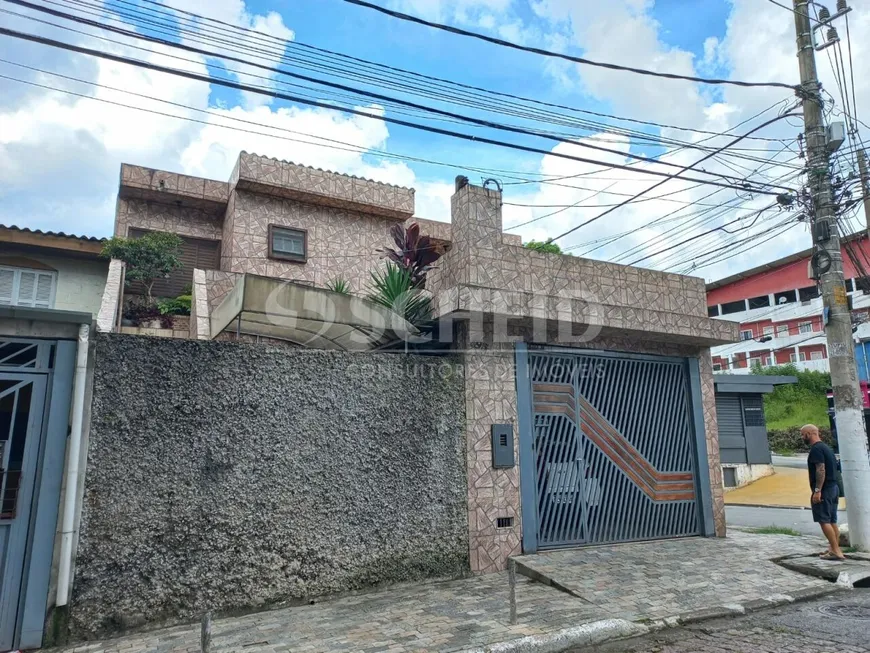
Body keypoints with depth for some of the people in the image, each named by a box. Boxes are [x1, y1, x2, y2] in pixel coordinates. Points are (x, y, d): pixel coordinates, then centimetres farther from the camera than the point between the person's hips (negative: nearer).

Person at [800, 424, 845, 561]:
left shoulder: (816, 449, -15)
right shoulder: (825, 447, 17)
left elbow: (821, 470, -23)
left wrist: (817, 490, -23)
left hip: (824, 490, -10)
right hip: (833, 487, 10)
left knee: (824, 521, -7)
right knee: (832, 521, 14)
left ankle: (835, 551, -8)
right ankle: (835, 549, 19)